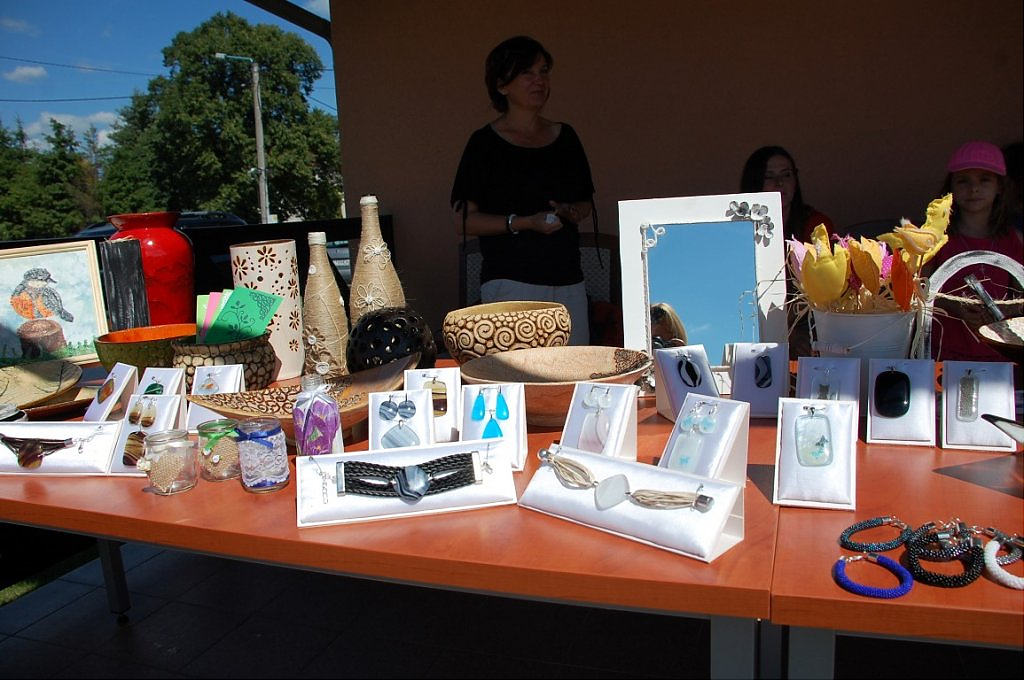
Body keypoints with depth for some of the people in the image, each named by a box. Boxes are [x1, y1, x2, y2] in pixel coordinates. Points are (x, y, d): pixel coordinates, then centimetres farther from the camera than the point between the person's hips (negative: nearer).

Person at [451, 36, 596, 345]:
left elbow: (586, 202, 23)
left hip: (568, 279, 5)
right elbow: (465, 220, -7)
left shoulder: (565, 137, 14)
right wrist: (525, 222, -16)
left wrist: (573, 211, 0)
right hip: (511, 282, -5)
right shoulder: (485, 143, -2)